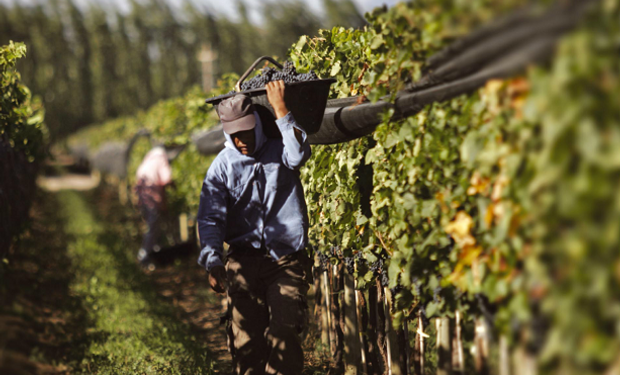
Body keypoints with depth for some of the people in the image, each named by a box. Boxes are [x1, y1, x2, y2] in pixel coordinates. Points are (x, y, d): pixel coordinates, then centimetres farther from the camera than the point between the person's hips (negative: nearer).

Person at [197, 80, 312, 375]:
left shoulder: (278, 150, 6)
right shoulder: (222, 166, 6)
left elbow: (298, 155, -19)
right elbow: (211, 218, -1)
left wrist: (280, 109, -16)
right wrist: (213, 262, -15)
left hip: (286, 259, -1)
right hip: (244, 260, 1)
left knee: (285, 331, -15)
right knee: (246, 337, -1)